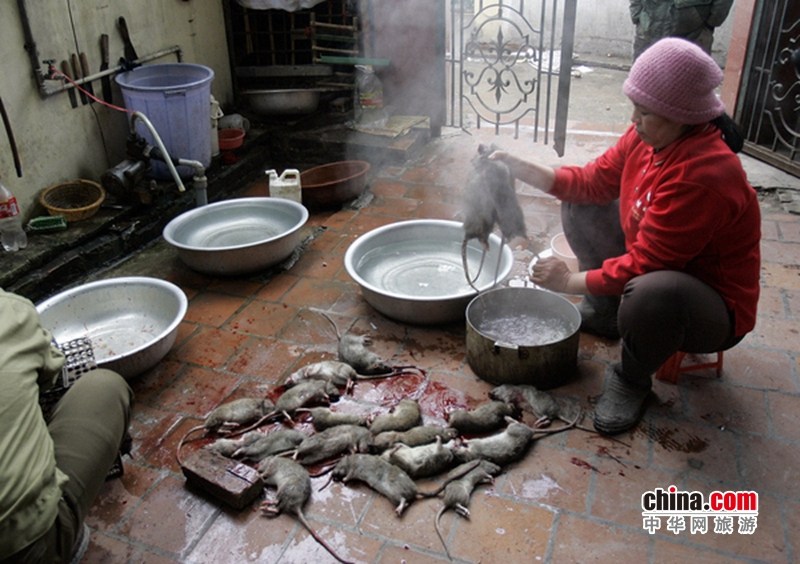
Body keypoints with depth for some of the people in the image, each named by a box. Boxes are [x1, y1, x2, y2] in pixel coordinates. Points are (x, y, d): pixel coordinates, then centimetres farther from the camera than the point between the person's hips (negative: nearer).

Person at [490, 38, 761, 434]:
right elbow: (593, 181, -1)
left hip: (714, 308, -8)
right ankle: (603, 313, 18)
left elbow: (642, 265, -31)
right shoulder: (647, 134, -11)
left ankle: (632, 380, -8)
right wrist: (519, 168, -10)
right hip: (656, 267, 8)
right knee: (581, 208, 4)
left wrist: (570, 281, -19)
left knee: (650, 291, -42)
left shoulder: (702, 177, -34)